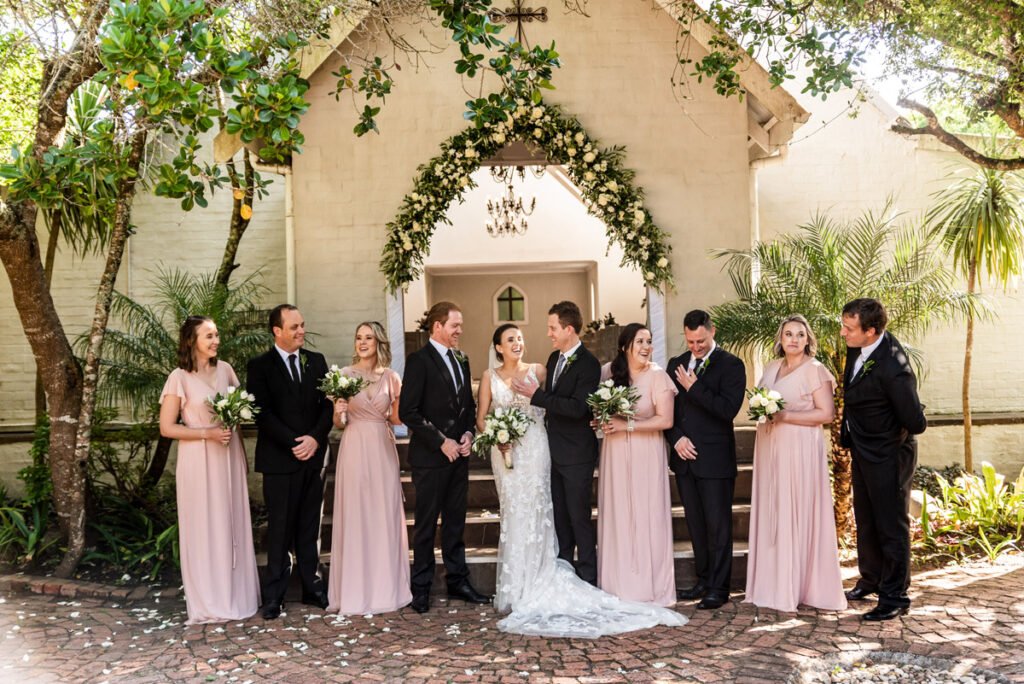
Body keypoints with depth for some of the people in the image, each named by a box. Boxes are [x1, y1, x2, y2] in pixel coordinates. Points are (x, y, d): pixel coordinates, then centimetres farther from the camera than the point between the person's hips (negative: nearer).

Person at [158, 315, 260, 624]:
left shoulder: (224, 369, 4)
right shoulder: (179, 378, -10)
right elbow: (167, 427, -10)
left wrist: (242, 454, 13)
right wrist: (208, 433, -17)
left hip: (229, 458, 5)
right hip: (199, 461, -5)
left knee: (233, 525, 12)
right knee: (204, 529, 4)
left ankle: (235, 595, 26)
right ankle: (208, 602, 17)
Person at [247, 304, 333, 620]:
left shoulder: (316, 361, 10)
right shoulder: (260, 366, -2)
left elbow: (327, 404, 5)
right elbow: (263, 414, -9)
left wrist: (315, 438, -10)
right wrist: (293, 443, -15)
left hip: (313, 455, 4)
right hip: (279, 460, -4)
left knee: (309, 528, 10)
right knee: (280, 529, 2)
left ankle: (312, 587, 17)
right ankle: (274, 595, 11)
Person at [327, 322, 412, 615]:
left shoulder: (391, 377, 6)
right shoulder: (344, 375, 1)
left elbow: (397, 418, 10)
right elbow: (338, 423, 3)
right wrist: (339, 412, -18)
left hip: (383, 451, 2)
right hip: (355, 450, -2)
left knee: (385, 517, 6)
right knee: (354, 517, 1)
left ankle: (386, 588, 18)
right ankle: (355, 591, 11)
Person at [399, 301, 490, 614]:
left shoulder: (461, 360, 12)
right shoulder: (419, 360, -10)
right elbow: (407, 412, -15)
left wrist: (468, 433, 1)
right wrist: (441, 442, -15)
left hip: (458, 454, 6)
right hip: (430, 456, -6)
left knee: (456, 520, 13)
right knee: (426, 523, 4)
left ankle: (457, 581, 23)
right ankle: (421, 587, 14)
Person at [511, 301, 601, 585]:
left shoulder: (588, 364, -16)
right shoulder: (554, 358, 10)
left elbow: (578, 407, -25)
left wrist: (537, 395, -23)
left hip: (577, 454, -8)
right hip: (555, 451, 8)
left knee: (579, 516, 0)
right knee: (559, 516, 15)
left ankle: (587, 579, 12)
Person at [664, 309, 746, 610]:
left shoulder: (731, 365, -5)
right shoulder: (676, 365, 12)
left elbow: (729, 408, -17)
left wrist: (694, 387, -16)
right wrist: (676, 438, -5)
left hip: (715, 458, -5)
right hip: (684, 457, 6)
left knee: (718, 525, 1)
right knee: (696, 524, 13)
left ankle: (718, 587, 11)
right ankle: (703, 580, 25)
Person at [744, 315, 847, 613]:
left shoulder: (815, 370, -6)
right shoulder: (771, 368, 13)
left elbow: (827, 413, -12)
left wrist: (785, 416, -17)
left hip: (800, 450, -6)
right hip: (770, 449, 6)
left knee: (798, 513, -3)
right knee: (772, 513, 6)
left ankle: (799, 587, 6)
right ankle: (772, 584, 13)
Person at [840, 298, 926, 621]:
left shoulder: (893, 369, -32)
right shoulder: (858, 347, -6)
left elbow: (915, 423, -28)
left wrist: (890, 433, -8)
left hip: (887, 456, -9)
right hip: (863, 450, 9)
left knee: (891, 526, 5)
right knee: (865, 520, 22)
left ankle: (895, 597, 19)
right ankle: (871, 580, 40)